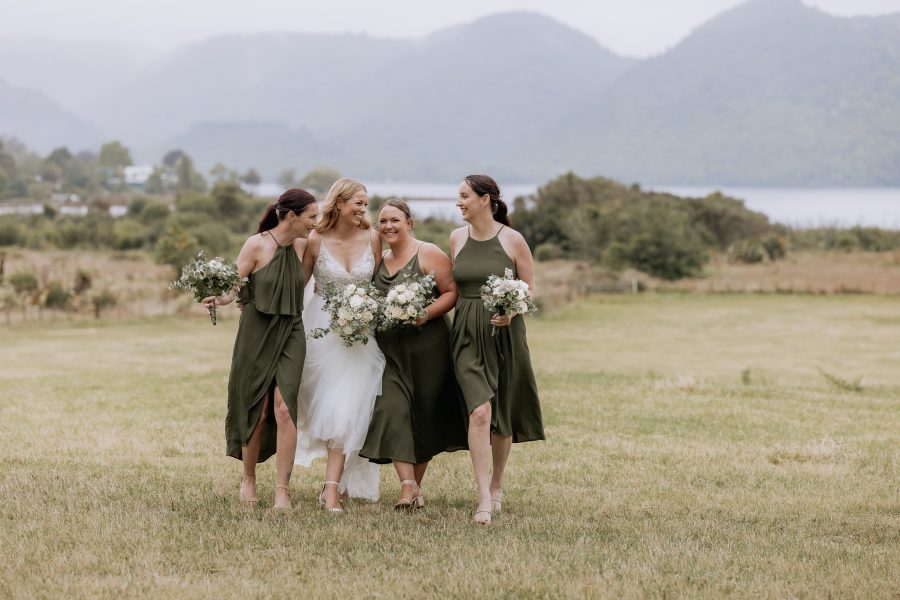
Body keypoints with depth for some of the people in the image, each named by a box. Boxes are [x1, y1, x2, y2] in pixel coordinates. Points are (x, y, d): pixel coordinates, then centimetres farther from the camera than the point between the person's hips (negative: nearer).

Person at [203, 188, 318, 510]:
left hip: (290, 335, 3)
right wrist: (222, 299, -33)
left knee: (283, 408, -11)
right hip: (256, 334, -3)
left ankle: (283, 489, -9)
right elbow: (234, 285, -15)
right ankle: (248, 479, 27)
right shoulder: (256, 245, -10)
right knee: (256, 411, 5)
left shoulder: (301, 245, 4)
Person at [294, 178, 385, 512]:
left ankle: (332, 488, -10)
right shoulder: (316, 240, -5)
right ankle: (339, 475, 22)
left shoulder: (372, 238, 0)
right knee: (328, 405, 3)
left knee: (347, 408, -8)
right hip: (322, 327, -1)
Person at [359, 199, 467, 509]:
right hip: (389, 349, 4)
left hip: (426, 346, -4)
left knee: (424, 414, 3)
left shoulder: (429, 254, -3)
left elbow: (452, 292, -7)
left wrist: (427, 314, -21)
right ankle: (408, 487, -18)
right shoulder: (379, 261, 15)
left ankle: (415, 484, 17)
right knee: (392, 410, -13)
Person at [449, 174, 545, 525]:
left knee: (503, 416, 9)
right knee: (480, 410, -15)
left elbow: (530, 288, 2)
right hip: (467, 335, 1)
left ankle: (497, 484, 32)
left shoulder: (512, 240, -4)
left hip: (505, 334, -1)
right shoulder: (457, 238, 7)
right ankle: (484, 499, -17)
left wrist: (512, 310, -16)